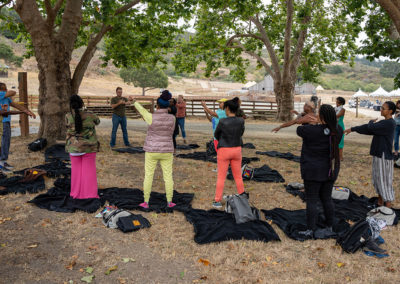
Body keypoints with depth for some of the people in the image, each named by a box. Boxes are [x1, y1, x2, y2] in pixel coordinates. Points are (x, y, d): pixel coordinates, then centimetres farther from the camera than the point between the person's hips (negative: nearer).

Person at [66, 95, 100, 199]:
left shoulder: (68, 117, -11)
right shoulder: (90, 115, -13)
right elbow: (97, 121, 8)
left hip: (74, 148, 2)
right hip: (89, 147, -1)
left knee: (76, 170, 14)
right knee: (89, 170, 7)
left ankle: (76, 193, 23)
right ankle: (90, 194, 12)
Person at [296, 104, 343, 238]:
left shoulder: (312, 131, -21)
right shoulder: (338, 131, -6)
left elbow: (299, 130, 0)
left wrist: (309, 124, 17)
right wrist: (315, 124, 14)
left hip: (313, 171, -5)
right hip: (330, 170, 6)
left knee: (311, 200, 2)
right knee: (327, 199, 16)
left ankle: (310, 230, 7)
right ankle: (329, 227, 25)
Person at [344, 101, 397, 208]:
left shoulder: (389, 123, -17)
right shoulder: (384, 122, 10)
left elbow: (370, 128, -23)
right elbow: (368, 129, 11)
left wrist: (371, 122, 0)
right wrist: (353, 129, 6)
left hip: (384, 156, -9)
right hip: (378, 154, 9)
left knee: (385, 180, -3)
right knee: (377, 178, 15)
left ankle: (388, 204, 5)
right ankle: (380, 201, 28)